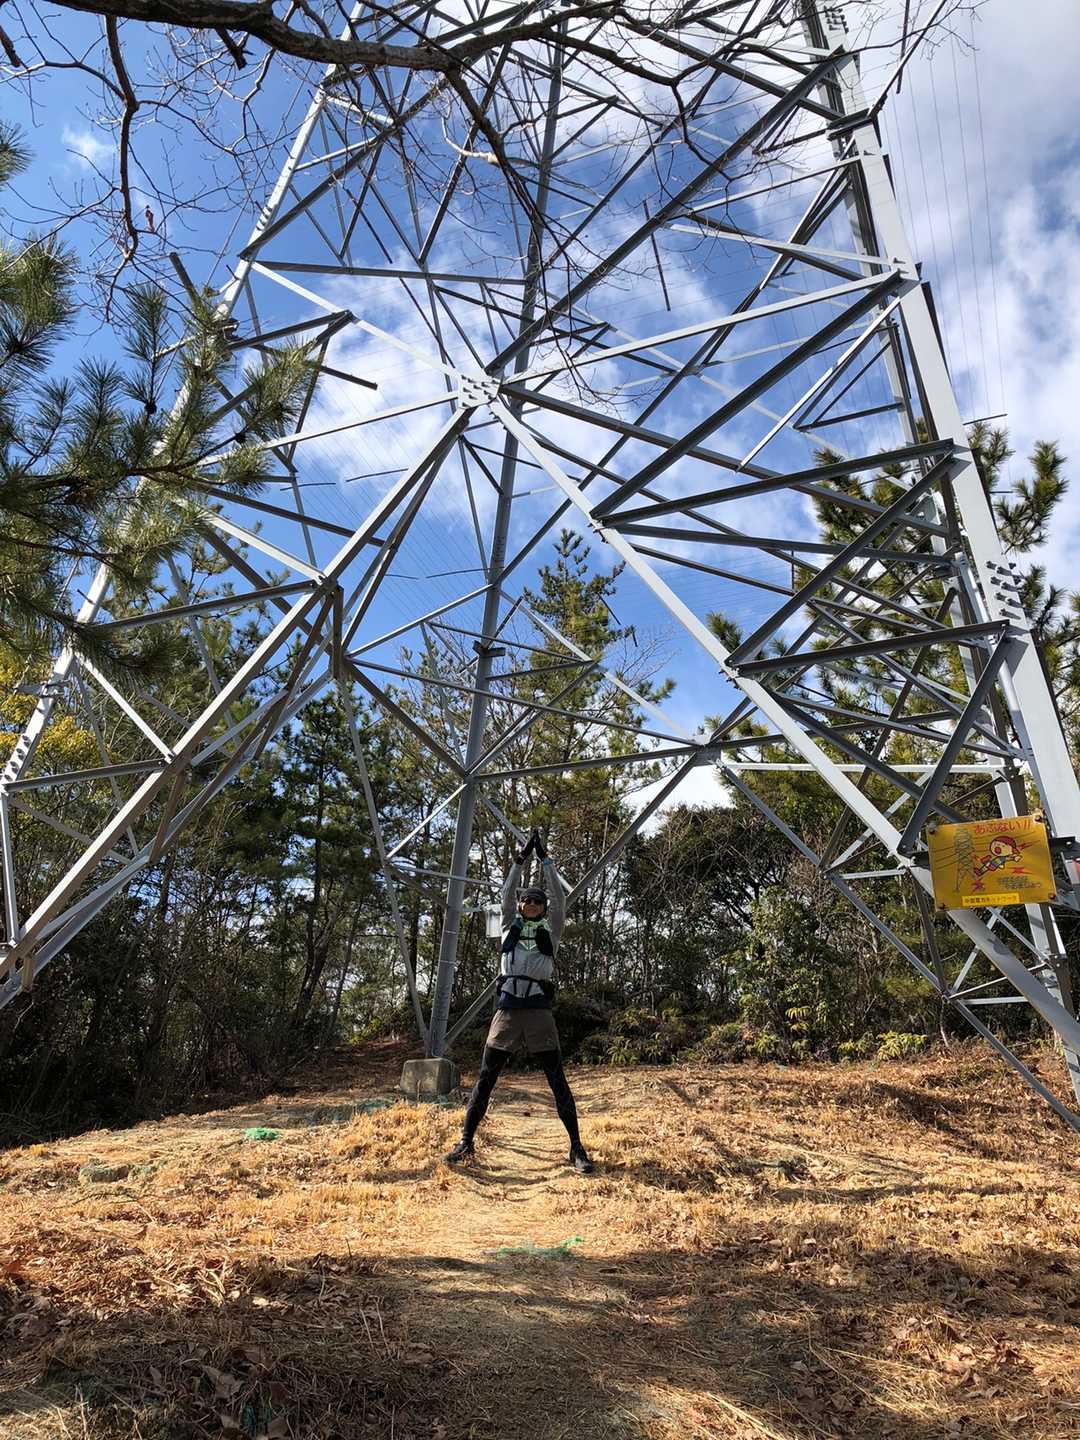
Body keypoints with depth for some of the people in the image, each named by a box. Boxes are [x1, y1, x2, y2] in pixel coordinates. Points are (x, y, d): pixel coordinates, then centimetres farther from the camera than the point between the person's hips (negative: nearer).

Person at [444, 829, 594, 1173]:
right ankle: (466, 1142, 13)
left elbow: (559, 898, 4)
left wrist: (544, 858, 3)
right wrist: (521, 857, 4)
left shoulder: (551, 931, 12)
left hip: (539, 1012, -1)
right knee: (485, 1078, 3)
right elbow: (507, 893, 8)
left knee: (558, 1080, -1)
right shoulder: (511, 926, 15)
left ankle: (576, 1147, 6)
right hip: (507, 1009, 1)